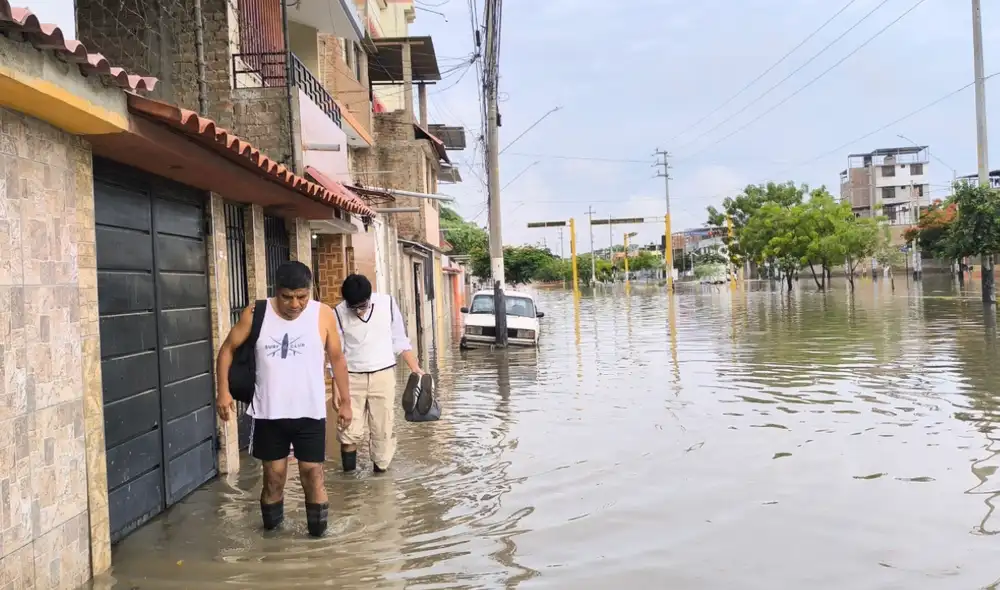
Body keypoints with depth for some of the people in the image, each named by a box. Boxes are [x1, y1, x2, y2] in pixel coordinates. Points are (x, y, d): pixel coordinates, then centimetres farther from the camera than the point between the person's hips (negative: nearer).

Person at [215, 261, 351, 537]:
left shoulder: (324, 315, -7)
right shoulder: (255, 314, -8)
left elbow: (337, 358, 4)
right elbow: (228, 349, 4)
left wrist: (345, 401, 6)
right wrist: (223, 391, -6)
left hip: (310, 413, 0)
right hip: (269, 413, 1)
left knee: (313, 475, 4)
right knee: (273, 476, 11)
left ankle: (318, 535, 19)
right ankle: (270, 531, 30)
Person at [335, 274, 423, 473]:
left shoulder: (387, 303, -6)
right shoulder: (339, 313, -8)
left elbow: (400, 341, 4)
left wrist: (416, 369, 0)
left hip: (383, 376, 1)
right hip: (352, 379, -1)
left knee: (383, 429, 4)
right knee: (349, 431, -5)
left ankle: (381, 471, 17)